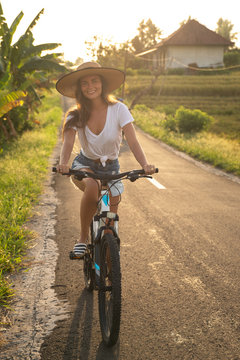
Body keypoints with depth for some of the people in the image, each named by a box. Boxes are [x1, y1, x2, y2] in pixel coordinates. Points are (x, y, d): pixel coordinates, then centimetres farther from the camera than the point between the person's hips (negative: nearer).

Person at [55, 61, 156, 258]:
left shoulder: (118, 109, -16)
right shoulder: (75, 115, -12)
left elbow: (133, 141, -25)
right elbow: (68, 142, -26)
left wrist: (145, 164, -44)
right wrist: (63, 163, -48)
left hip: (111, 168, 1)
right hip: (84, 165, -1)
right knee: (92, 188, -36)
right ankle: (83, 237, -15)